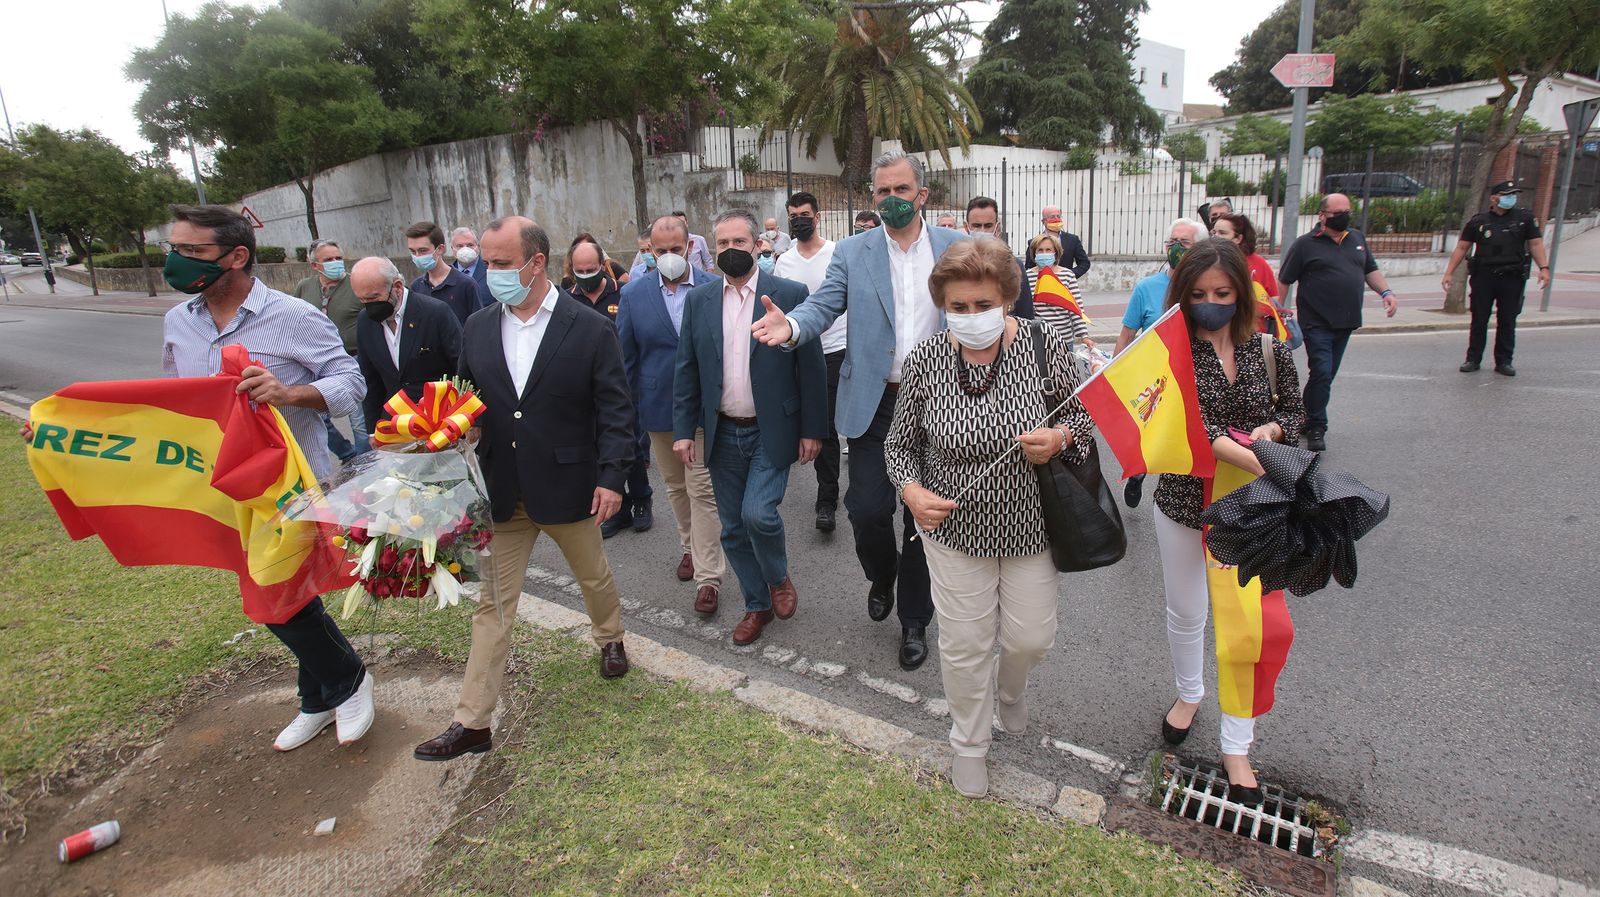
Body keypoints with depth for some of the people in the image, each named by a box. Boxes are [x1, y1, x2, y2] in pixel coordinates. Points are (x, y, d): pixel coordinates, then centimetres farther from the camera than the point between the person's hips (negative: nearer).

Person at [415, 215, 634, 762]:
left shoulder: (590, 329, -9)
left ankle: (609, 638, 51)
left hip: (568, 486, -3)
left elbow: (615, 410, -8)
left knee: (593, 575, 20)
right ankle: (472, 723, 17)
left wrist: (612, 477, -14)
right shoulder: (477, 328, 3)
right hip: (500, 491, 3)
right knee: (492, 604, 8)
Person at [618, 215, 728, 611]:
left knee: (702, 489, -4)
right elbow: (625, 355, 6)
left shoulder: (714, 288, -5)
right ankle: (690, 547, 37)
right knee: (675, 485, 16)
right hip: (659, 407, 3)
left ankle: (708, 576, 3)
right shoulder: (634, 293, 1)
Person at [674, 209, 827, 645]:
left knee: (758, 513, -16)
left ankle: (778, 576, 16)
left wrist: (812, 429, -6)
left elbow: (811, 367, -4)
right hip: (722, 433, 4)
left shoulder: (790, 294, -5)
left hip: (772, 432, -4)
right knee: (733, 528, 10)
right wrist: (683, 429, 2)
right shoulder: (698, 300, 5)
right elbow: (686, 369, 7)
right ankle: (757, 604, 30)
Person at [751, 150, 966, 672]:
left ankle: (914, 620, 28)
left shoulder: (956, 248, 4)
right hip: (874, 403, 0)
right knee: (867, 510, -4)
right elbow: (823, 305, -7)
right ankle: (881, 576, 33)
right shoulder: (852, 252, 3)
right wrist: (791, 326, -28)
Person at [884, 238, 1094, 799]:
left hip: (1031, 525, 1)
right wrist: (912, 491, -20)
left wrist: (1059, 437, -21)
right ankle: (969, 743, 38)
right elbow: (900, 444, -1)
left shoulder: (1045, 345, -12)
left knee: (1032, 637, 14)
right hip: (954, 526, 0)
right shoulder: (924, 360, -11)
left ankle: (1010, 688, 52)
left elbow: (1085, 416, 1)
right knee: (965, 644, 10)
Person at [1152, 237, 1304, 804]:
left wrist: (1271, 430, -10)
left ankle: (1236, 747, 21)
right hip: (1183, 502, -1)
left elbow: (1294, 410, 12)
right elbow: (1192, 424, -22)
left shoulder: (1269, 349, -2)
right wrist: (1261, 464, -31)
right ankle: (1189, 694, 47)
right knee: (1186, 613, 18)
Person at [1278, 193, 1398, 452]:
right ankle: (1316, 428, -2)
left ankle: (1307, 418, 22)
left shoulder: (1357, 238, 15)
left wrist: (1386, 292, 6)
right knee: (1321, 373, -11)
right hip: (1317, 323, -6)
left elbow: (1370, 270, 23)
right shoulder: (1305, 244, -3)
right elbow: (1284, 280, -3)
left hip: (1346, 322, 6)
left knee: (1327, 375, 10)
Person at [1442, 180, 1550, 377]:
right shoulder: (1478, 221, 6)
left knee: (1507, 322, 4)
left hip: (1512, 279, 1)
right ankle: (1473, 359, 10)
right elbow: (1461, 247, 6)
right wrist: (1449, 272, -1)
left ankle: (1503, 362, 11)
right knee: (1479, 320, 2)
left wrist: (1543, 267, -7)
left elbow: (1535, 244, 6)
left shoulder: (1524, 218, 8)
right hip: (1483, 277, -1)